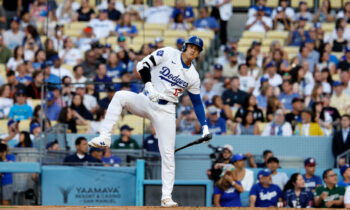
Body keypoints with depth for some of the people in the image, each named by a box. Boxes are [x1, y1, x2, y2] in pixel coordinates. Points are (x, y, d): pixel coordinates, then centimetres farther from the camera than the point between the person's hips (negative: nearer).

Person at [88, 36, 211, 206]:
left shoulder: (193, 76, 6)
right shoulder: (168, 54, -1)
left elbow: (197, 103, 14)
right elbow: (142, 65, -7)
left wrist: (204, 126, 7)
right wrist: (149, 86, -22)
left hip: (166, 112, 1)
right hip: (146, 102, -1)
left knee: (168, 154, -6)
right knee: (120, 96, -29)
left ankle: (166, 196, -1)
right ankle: (104, 138, -32)